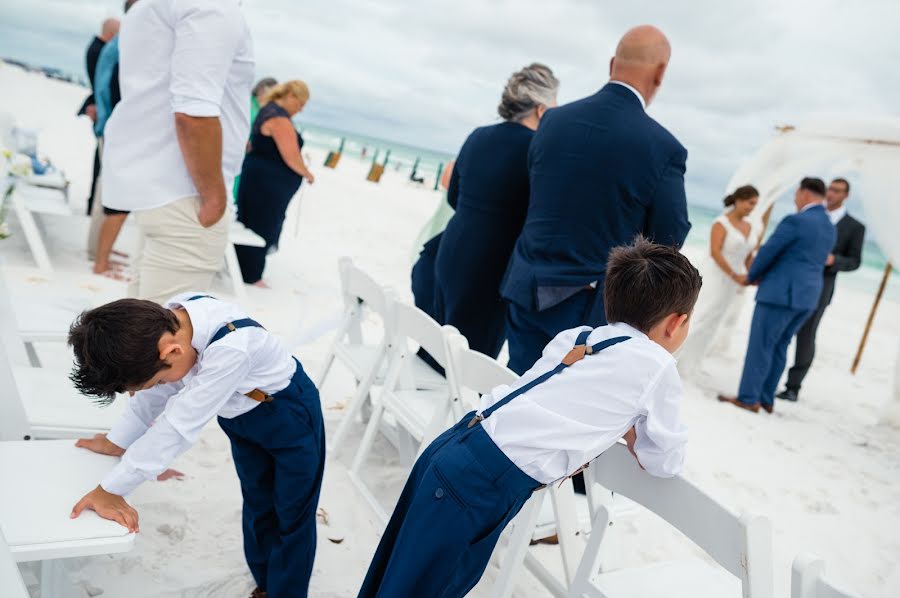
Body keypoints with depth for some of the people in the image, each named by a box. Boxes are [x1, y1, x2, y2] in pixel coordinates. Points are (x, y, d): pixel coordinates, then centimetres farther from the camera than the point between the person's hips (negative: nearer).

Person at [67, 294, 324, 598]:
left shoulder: (231, 350, -44)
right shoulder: (167, 322, -22)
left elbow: (181, 422, -41)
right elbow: (154, 394, -6)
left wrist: (111, 489, -37)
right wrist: (117, 441, -6)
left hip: (290, 416, -7)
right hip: (242, 418, 7)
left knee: (291, 516, 6)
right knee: (258, 506, 20)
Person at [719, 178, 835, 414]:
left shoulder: (796, 221, -13)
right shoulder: (830, 227, 14)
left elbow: (768, 251, -10)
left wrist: (752, 277, 8)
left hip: (782, 292, -8)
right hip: (808, 295, 8)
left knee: (760, 345, -2)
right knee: (778, 347, 14)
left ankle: (748, 398, 1)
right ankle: (766, 399, 18)